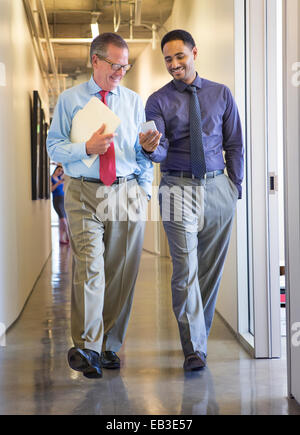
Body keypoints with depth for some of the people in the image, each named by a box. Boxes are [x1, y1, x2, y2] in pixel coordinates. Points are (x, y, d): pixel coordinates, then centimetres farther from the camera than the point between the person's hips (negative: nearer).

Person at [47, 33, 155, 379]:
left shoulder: (133, 101, 13)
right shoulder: (69, 99, 7)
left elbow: (144, 152, 15)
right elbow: (54, 146, 4)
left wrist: (144, 190, 4)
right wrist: (87, 148, -13)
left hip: (127, 194, 3)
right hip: (85, 194, -2)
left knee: (121, 273, 3)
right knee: (90, 267, -16)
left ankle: (109, 346, 14)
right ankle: (86, 348, -15)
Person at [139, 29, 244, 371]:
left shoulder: (221, 94, 9)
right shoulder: (158, 101, 2)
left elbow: (234, 144, 11)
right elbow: (160, 151, -9)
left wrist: (235, 187, 5)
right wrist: (150, 148, -32)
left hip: (218, 186, 3)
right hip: (179, 188, -2)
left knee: (211, 267, 9)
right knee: (186, 269, -9)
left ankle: (198, 334, 25)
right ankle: (194, 349, -6)